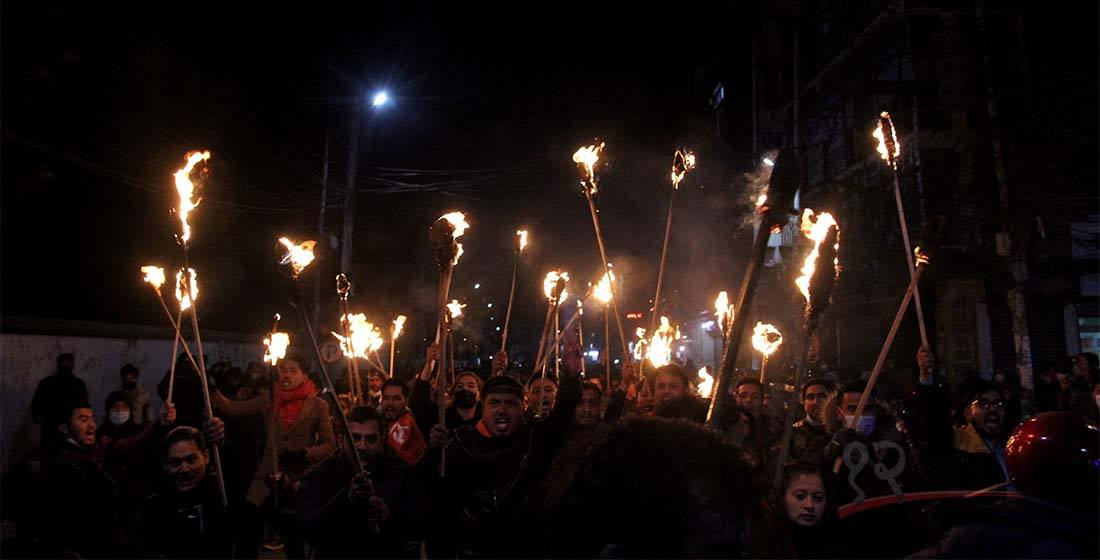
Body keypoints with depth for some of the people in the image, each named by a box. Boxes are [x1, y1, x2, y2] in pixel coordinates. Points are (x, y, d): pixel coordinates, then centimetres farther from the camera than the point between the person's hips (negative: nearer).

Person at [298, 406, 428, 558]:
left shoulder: (402, 472, 4)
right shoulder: (319, 475, 0)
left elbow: (422, 526, -2)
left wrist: (391, 512, -20)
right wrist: (347, 498, -27)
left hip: (390, 553, 1)